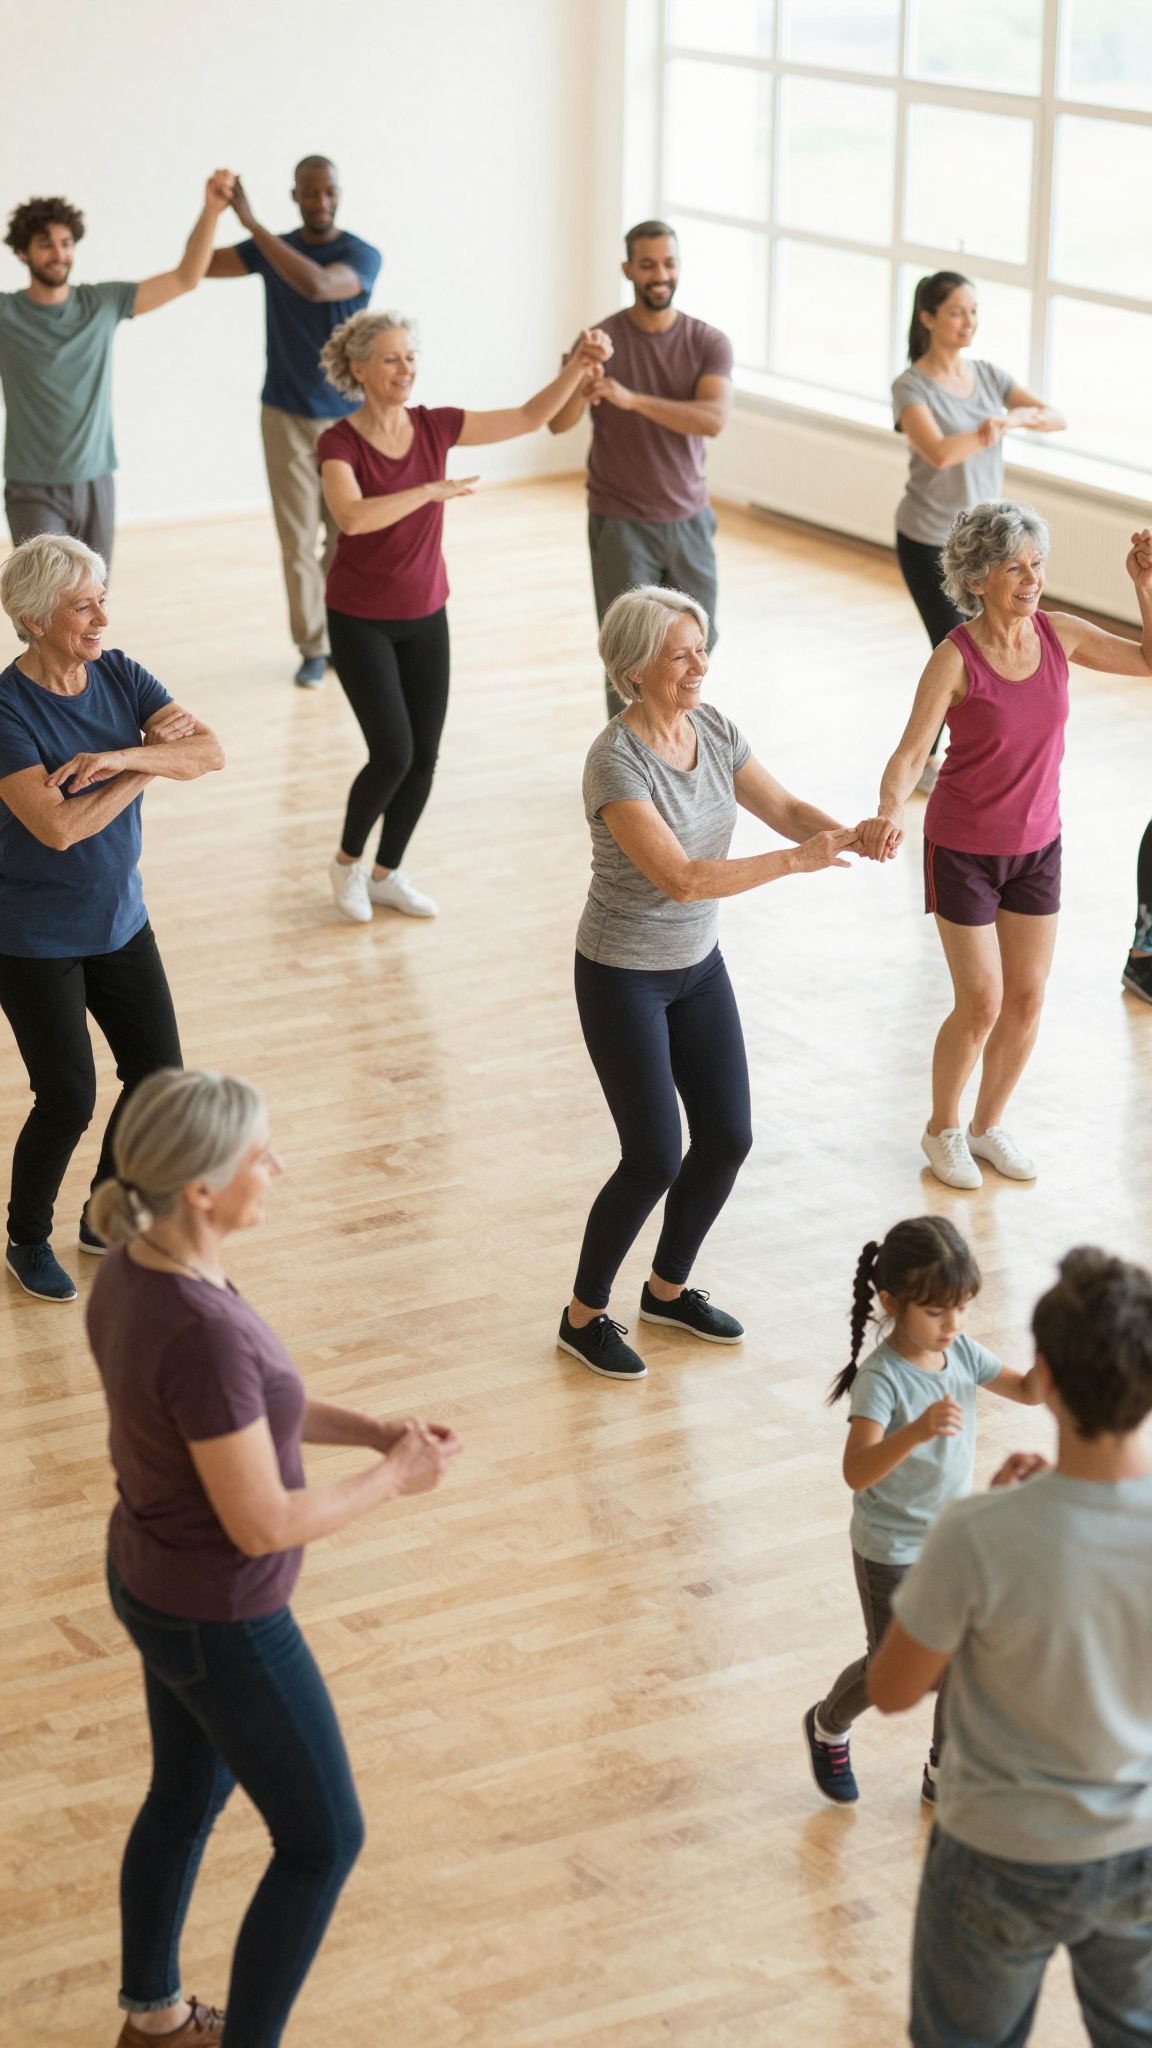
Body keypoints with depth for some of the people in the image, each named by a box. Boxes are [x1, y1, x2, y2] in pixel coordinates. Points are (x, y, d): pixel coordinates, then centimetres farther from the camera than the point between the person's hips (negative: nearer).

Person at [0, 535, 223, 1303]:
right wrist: (151, 763, -19)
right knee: (68, 1101, -2)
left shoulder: (120, 676, -4)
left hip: (121, 922, 6)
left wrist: (121, 755, -29)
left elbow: (210, 751, -13)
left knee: (159, 1080, 8)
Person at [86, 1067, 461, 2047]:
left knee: (188, 1796, 29)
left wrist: (372, 1427, 0)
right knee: (323, 1840, 12)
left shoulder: (135, 1266, -8)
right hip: (220, 1622, -9)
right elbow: (263, 1523, -27)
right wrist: (394, 1478, -13)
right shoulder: (201, 1332, -36)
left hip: (152, 1576, 9)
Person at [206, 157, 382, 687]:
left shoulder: (362, 256, -11)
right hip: (286, 416, 2)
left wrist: (251, 222, -33)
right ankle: (313, 648, 7)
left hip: (347, 418, -1)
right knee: (297, 540, -1)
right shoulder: (272, 249, 1)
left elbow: (316, 284, -32)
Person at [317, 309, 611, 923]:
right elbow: (353, 516, -35)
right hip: (359, 619, -5)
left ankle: (387, 874, 26)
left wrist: (578, 367, -19)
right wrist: (433, 490, -34)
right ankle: (347, 862, 16)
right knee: (393, 754, -10)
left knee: (424, 757, 6)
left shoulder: (434, 426, -5)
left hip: (424, 617, 5)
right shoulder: (339, 442, -17)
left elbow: (529, 417, -5)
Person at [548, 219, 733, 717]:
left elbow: (714, 419, -23)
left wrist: (632, 399, -36)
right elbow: (557, 422, -21)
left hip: (689, 520, 3)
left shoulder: (708, 343, -5)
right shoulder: (603, 340, -10)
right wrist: (580, 389, -45)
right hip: (621, 523, -3)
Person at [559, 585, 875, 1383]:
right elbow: (681, 876, -33)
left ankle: (669, 1289, 32)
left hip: (698, 964, 7)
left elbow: (785, 808, 0)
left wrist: (849, 832, -21)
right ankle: (585, 1316, 17)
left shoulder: (712, 728, -4)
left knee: (728, 1137, 9)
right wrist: (796, 861, -36)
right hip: (623, 978, -7)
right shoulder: (617, 762, -26)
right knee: (656, 1158, -5)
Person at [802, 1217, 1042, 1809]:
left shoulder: (961, 1352, -7)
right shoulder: (882, 1377, -28)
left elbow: (1027, 1390, 6)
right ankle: (828, 1727, 40)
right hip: (892, 1552, -6)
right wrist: (918, 1430, -56)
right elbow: (857, 1471, -40)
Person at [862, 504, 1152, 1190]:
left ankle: (989, 1124, 33)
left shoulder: (1058, 634, -8)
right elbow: (909, 756, -27)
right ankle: (943, 1130, 24)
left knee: (1028, 1000, 9)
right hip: (964, 849, -5)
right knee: (982, 1005, -1)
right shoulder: (955, 659, -21)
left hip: (1036, 844, 5)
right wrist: (890, 813, -46)